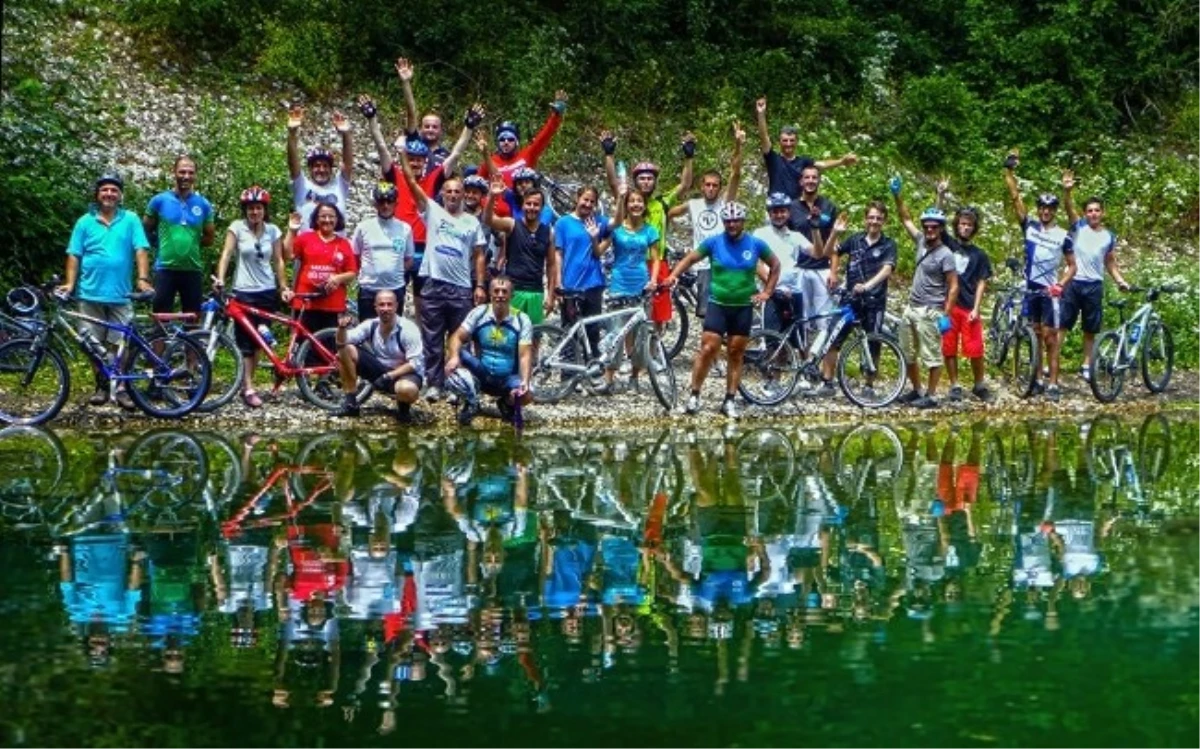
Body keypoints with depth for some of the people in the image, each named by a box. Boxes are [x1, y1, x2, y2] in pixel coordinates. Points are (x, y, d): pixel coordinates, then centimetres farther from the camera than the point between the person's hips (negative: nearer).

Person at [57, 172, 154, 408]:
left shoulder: (130, 220, 2)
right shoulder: (85, 222, 5)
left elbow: (141, 251, -4)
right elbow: (74, 255, 5)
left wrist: (143, 279, -15)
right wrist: (70, 283, -4)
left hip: (120, 295, -1)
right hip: (91, 294, 2)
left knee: (121, 344, 0)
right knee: (94, 344, 7)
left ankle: (123, 389, 7)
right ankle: (101, 386, 17)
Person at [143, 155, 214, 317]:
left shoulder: (203, 205, 5)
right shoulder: (159, 201, 1)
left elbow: (209, 238, 13)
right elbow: (145, 231, 8)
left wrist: (190, 241, 1)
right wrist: (168, 242, 0)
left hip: (192, 270, 2)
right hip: (165, 269, -2)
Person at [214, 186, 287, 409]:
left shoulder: (273, 231, 4)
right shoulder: (237, 227, -4)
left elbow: (278, 260, 8)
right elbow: (226, 254, -10)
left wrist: (283, 286, 3)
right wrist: (220, 278, -23)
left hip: (267, 291, 3)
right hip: (243, 291, -3)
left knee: (258, 341, 7)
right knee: (245, 342, -7)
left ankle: (247, 382, 17)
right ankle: (248, 389, -10)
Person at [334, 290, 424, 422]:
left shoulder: (407, 329, -19)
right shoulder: (371, 325, -5)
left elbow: (415, 363, -22)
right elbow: (342, 342, -8)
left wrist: (389, 376, -29)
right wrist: (342, 328, -30)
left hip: (406, 372, -5)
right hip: (380, 370, 5)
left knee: (407, 390, -43)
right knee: (346, 350, -13)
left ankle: (403, 407, -2)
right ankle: (350, 403, -6)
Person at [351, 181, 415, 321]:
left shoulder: (405, 229, 3)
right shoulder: (363, 227, 1)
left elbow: (409, 260, 10)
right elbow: (354, 257, 8)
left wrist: (396, 272, -3)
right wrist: (366, 272, -2)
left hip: (395, 289, 1)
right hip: (368, 288, -1)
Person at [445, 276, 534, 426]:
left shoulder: (522, 320, -9)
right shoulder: (479, 313, -6)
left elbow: (525, 355, -15)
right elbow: (457, 337, -9)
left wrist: (525, 382, -33)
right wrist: (454, 356, -32)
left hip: (507, 378, -1)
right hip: (481, 373, 1)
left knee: (526, 395, -32)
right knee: (458, 357, -28)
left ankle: (507, 403, 8)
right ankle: (470, 404, -6)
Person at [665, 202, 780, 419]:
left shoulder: (756, 244, -1)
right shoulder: (714, 242, -3)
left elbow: (775, 265, 12)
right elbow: (690, 258, 0)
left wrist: (767, 292, 5)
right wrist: (673, 275, -18)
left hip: (743, 307, 1)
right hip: (718, 305, -1)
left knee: (736, 354, 6)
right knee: (708, 349, -10)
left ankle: (729, 401, 13)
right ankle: (694, 395, -1)